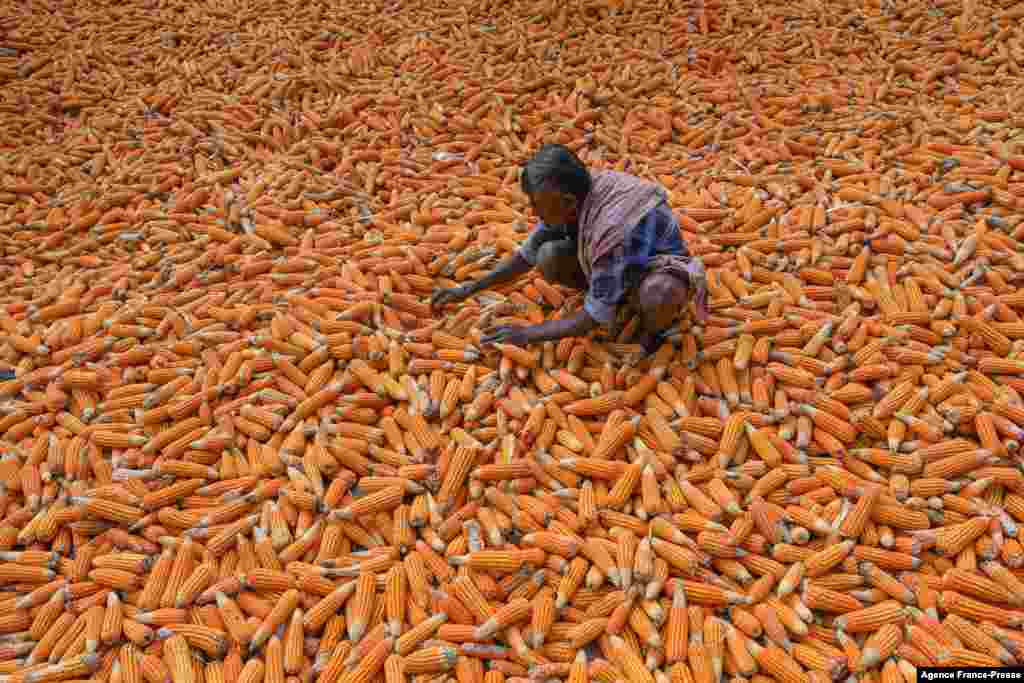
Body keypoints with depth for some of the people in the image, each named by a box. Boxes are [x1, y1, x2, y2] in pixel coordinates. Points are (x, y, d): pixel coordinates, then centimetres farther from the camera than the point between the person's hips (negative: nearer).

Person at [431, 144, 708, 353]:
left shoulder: (612, 232, -40)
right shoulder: (570, 198, -19)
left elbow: (589, 322, -30)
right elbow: (527, 254, -2)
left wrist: (526, 334, -22)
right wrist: (469, 289, -4)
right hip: (621, 263, 6)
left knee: (658, 293, -43)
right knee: (549, 257, -19)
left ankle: (655, 328, -6)